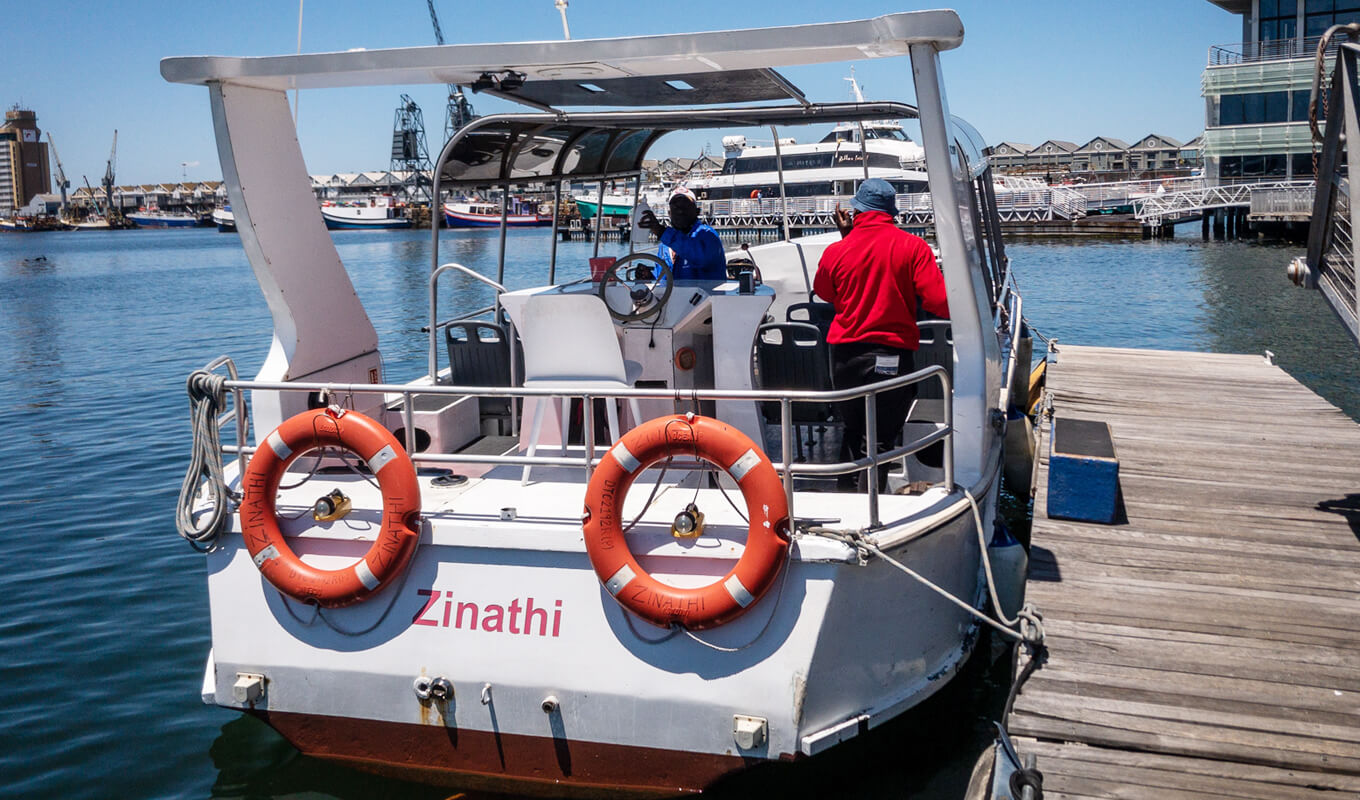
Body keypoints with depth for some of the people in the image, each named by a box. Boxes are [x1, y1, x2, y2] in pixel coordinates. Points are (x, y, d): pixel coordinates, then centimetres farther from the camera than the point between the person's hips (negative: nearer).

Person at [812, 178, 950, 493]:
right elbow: (939, 302, -12)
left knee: (853, 431, 22)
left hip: (844, 354, 3)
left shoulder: (837, 251, 0)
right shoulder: (912, 246, -6)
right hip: (892, 355, -3)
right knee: (878, 441, 2)